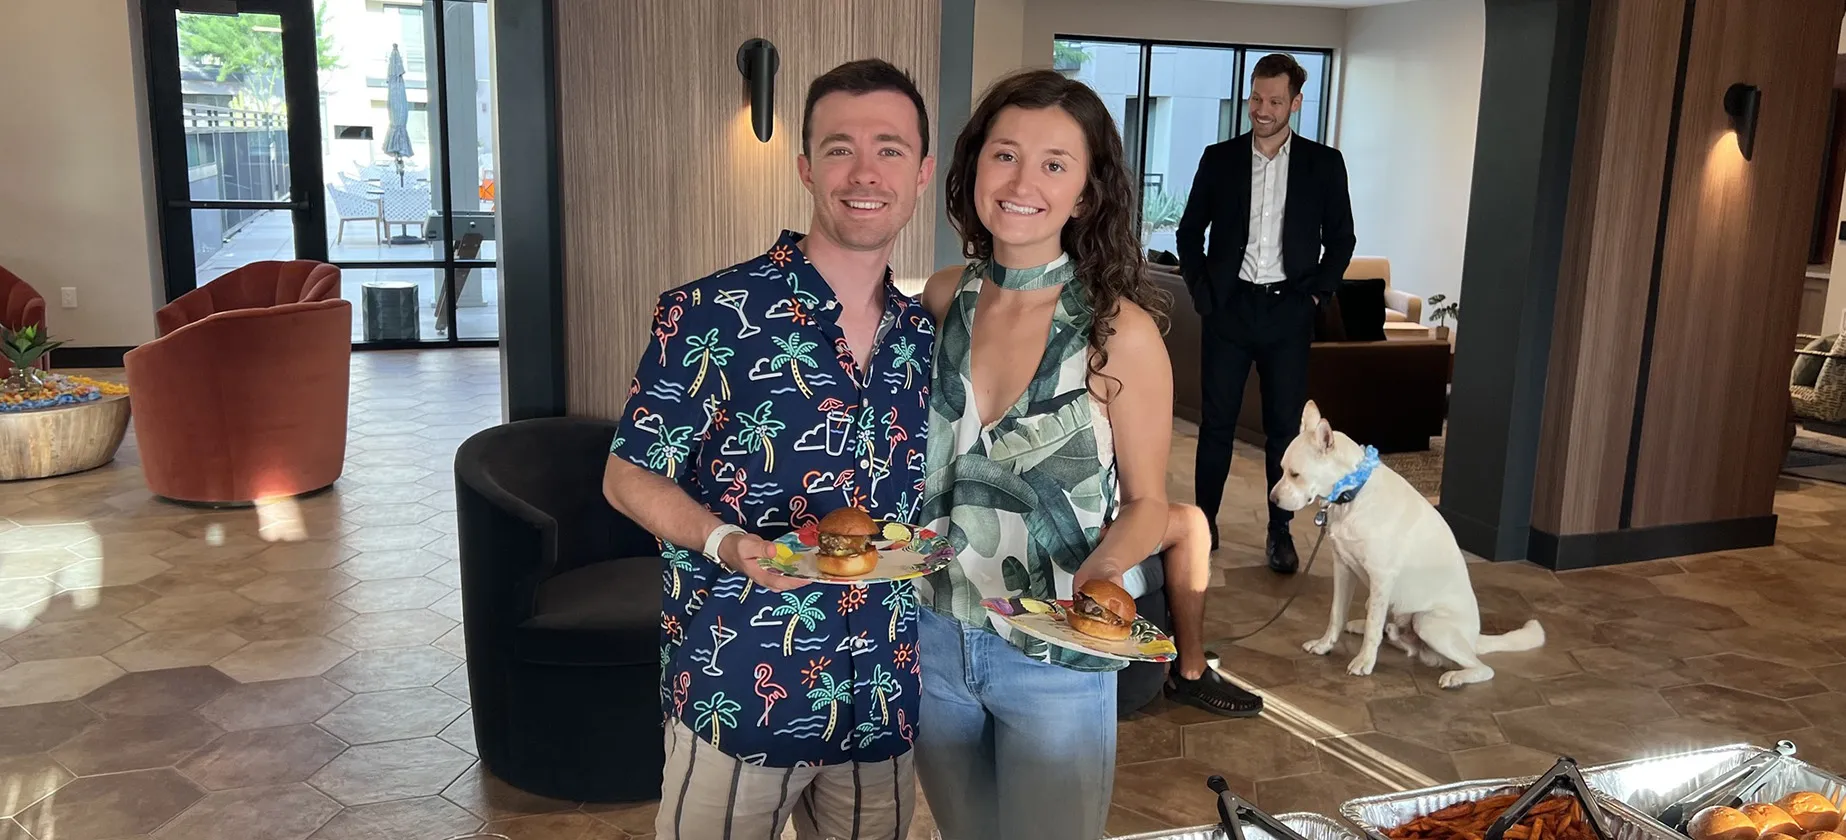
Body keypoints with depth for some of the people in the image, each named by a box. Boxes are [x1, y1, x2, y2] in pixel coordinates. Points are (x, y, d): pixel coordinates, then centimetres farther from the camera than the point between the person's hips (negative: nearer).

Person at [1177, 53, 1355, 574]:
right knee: (1216, 422, 5)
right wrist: (1202, 293, 1)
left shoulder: (1323, 164, 4)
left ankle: (1281, 532, 14)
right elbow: (1190, 232, 9)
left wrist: (1316, 294, -2)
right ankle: (1204, 519, 17)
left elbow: (1341, 238, 8)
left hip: (1288, 313, 0)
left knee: (1285, 425, 4)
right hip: (1228, 309, 1)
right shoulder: (1219, 159, 5)